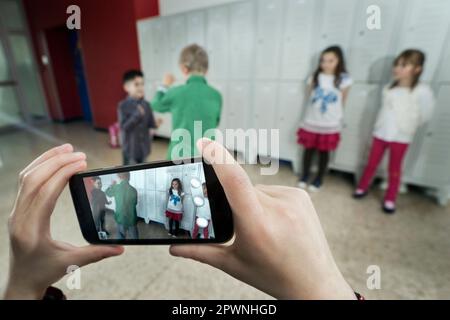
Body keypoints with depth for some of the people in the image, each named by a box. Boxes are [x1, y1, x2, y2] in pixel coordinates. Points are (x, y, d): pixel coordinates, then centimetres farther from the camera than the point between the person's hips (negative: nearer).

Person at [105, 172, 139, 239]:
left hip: (120, 218, 1)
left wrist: (112, 185, 26)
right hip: (132, 219, -1)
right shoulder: (133, 190, -15)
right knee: (134, 237, 15)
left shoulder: (116, 187, -14)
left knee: (120, 237, 21)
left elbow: (107, 193, 11)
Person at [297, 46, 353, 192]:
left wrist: (337, 116, 8)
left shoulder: (343, 79, -5)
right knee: (309, 149, 10)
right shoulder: (315, 77, 1)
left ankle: (319, 179, 25)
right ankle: (305, 176, 28)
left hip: (330, 124, -2)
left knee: (324, 152, 9)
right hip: (311, 121, 2)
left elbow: (342, 102, 4)